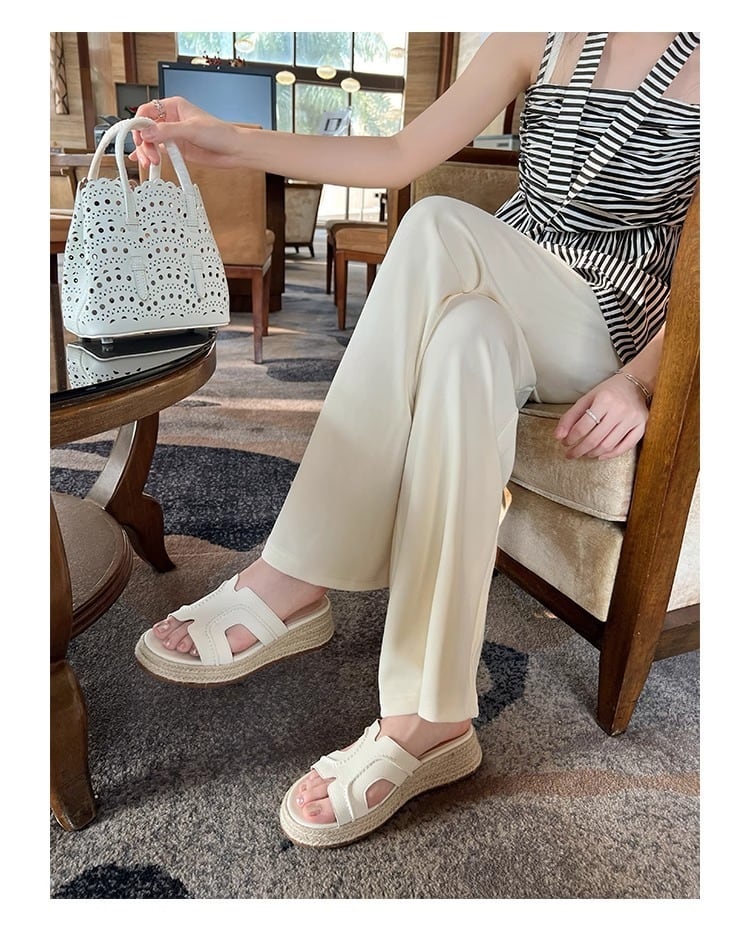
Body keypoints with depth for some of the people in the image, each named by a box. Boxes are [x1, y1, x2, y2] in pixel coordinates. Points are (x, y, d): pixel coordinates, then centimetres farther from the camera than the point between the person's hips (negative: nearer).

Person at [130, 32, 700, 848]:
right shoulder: (539, 40, 12)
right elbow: (401, 156, 1)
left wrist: (640, 379, -18)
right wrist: (231, 143, -7)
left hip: (611, 336, -3)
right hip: (511, 324, 4)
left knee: (439, 228, -31)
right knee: (466, 334, -33)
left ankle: (293, 583, -29)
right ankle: (429, 719, -32)